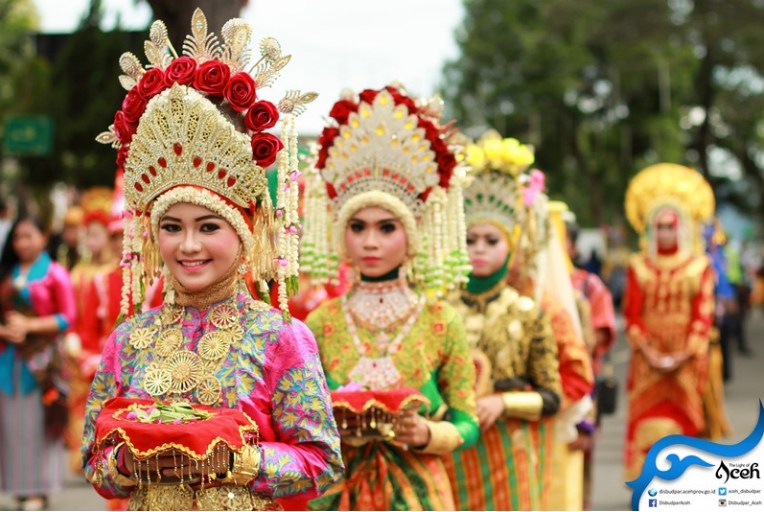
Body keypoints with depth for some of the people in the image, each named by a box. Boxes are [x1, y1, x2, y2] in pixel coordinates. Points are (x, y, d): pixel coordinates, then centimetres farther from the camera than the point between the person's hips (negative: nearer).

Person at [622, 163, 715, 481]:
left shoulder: (699, 267, 3)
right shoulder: (639, 267, 7)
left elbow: (703, 316, -2)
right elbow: (632, 315, 2)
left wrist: (684, 355, -12)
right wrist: (649, 352, -10)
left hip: (687, 362, -1)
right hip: (648, 363, 1)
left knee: (684, 422, 1)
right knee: (648, 425, -5)